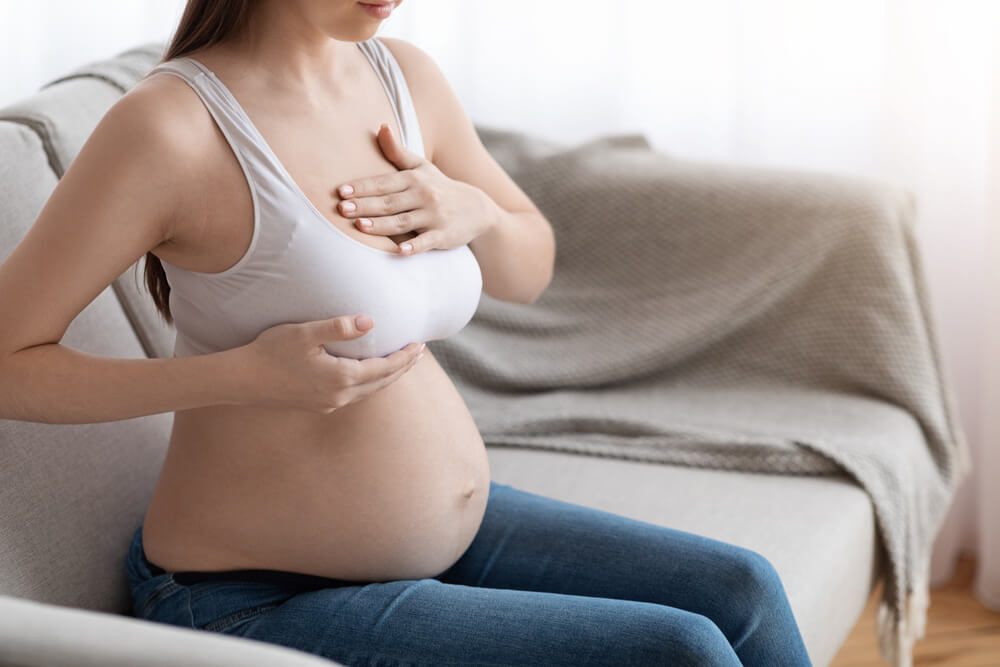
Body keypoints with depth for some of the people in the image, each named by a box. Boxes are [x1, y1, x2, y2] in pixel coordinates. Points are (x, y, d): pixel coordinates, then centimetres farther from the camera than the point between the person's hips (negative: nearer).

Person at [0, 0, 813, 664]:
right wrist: (243, 377, -27)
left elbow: (530, 268, 13)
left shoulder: (404, 77, -1)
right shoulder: (165, 127, -23)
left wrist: (475, 211, -10)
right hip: (265, 601, -7)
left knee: (738, 590, -1)